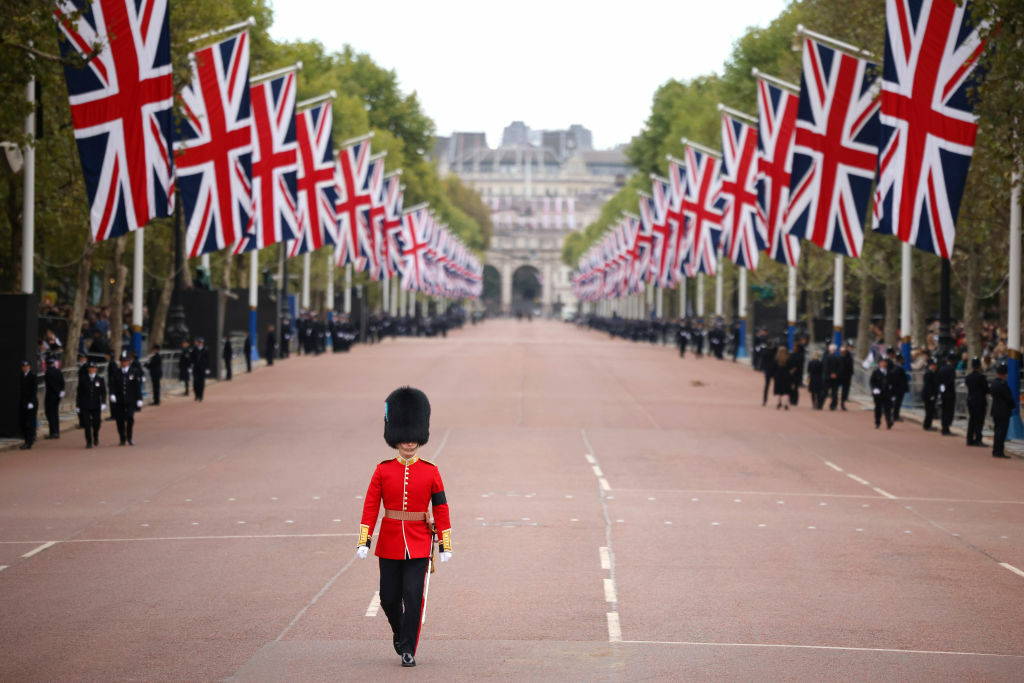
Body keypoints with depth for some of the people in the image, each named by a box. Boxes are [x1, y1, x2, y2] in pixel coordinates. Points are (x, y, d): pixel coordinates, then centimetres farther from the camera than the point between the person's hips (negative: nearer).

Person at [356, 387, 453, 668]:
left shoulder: (430, 472, 0)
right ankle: (399, 632, 35)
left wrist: (445, 545, -3)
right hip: (390, 544, 1)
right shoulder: (383, 471, 0)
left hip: (419, 545, -1)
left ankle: (408, 650, -1)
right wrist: (363, 541, -9)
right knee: (389, 598, 6)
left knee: (413, 596, -8)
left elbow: (441, 510, 1)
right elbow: (370, 507, -2)